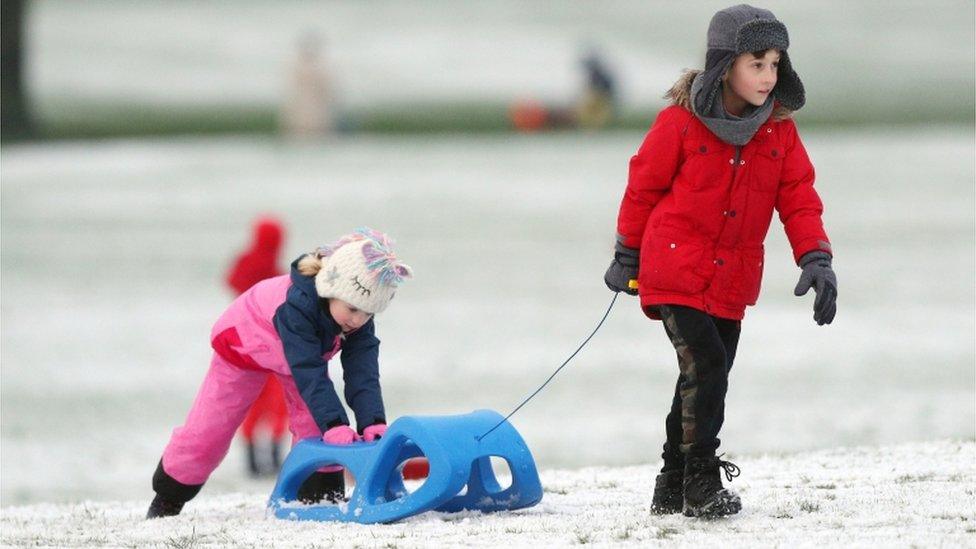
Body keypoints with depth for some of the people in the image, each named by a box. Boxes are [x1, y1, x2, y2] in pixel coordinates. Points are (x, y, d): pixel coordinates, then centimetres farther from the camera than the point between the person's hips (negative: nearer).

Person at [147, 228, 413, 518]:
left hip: (306, 350, 5)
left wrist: (373, 422, -48)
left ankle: (323, 495, -1)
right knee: (207, 429, 1)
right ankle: (167, 499, 18)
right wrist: (333, 424, -60)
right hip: (244, 340, -5)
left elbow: (363, 374, -32)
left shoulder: (361, 319, -29)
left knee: (313, 425, -12)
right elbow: (309, 373, -52)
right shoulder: (295, 305, -48)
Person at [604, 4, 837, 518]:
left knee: (705, 380, 11)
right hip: (674, 271, -5)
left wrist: (816, 259, -11)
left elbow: (798, 199, 3)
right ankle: (701, 482, -9)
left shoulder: (779, 129, 1)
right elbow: (644, 185, -1)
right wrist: (627, 255, 7)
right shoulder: (681, 121, -12)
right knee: (705, 367, -17)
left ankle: (673, 488, 24)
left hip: (732, 281, 5)